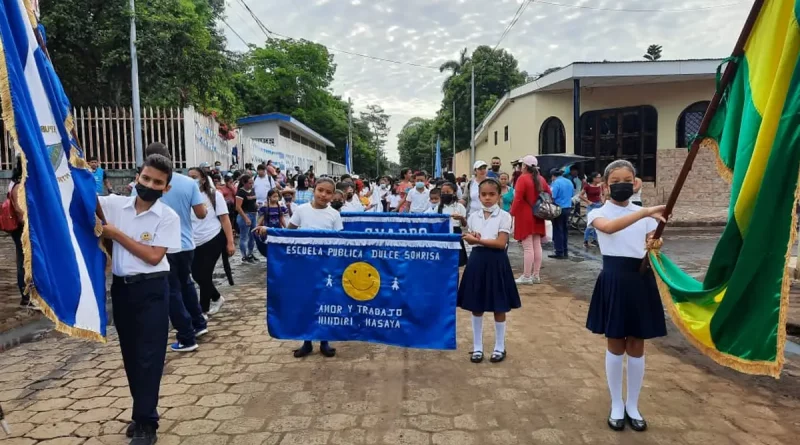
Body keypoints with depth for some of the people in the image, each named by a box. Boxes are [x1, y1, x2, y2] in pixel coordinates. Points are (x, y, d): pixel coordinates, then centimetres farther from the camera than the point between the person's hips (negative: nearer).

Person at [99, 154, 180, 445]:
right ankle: (143, 412, 32)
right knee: (130, 353, 15)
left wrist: (116, 234, -13)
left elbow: (153, 256, -14)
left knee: (149, 356, 0)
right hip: (121, 287, 5)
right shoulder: (115, 204, 2)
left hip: (151, 290, -4)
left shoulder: (168, 217, -9)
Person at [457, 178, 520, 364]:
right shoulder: (473, 216, 7)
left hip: (496, 262, -4)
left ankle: (499, 347, 22)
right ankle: (477, 347, 22)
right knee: (476, 307, 9)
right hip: (477, 261, 4)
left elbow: (501, 243, -14)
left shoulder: (504, 216, -6)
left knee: (499, 308, 7)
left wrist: (478, 240, -17)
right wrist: (473, 238, -12)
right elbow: (469, 239, 10)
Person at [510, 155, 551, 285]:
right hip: (537, 217, 7)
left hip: (525, 217, -7)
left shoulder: (523, 178, -11)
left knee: (527, 247, -6)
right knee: (537, 246, 9)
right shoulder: (541, 179, 10)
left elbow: (518, 198, -18)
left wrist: (512, 213, -13)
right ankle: (536, 275, 14)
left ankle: (527, 276, -2)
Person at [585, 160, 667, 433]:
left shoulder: (645, 216, 6)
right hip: (613, 282, -2)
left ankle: (633, 406, 27)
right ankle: (616, 406, 24)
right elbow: (610, 227, -27)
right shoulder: (598, 214, -4)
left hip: (640, 281, 2)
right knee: (615, 347, 8)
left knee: (636, 347, 11)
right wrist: (645, 212, -37)